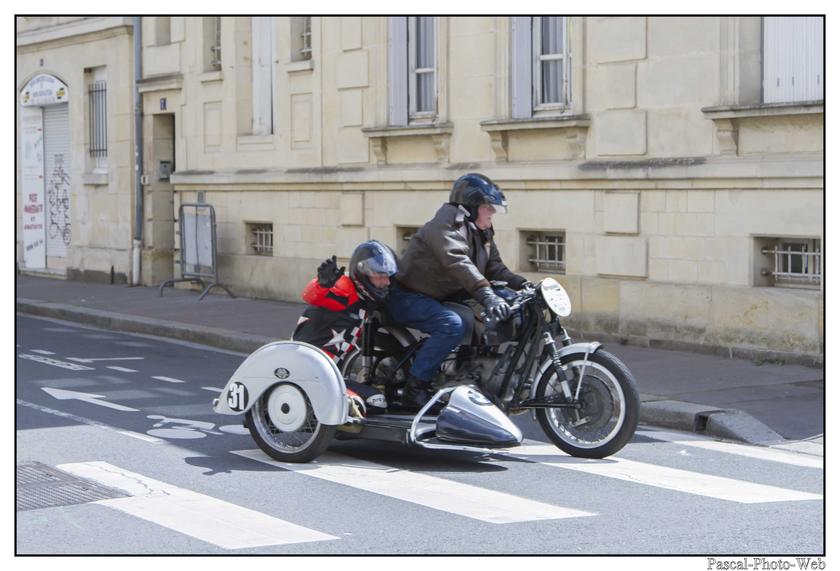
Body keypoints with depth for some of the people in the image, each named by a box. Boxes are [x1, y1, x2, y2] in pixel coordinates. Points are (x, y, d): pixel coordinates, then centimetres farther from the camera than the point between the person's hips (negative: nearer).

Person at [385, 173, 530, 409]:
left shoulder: (482, 234, 13)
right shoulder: (447, 224, -19)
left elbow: (494, 266, 10)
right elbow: (457, 261, -35)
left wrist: (523, 285, -9)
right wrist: (486, 294, -47)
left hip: (443, 298, 10)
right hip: (409, 298, -10)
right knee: (452, 325, -36)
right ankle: (414, 388, -29)